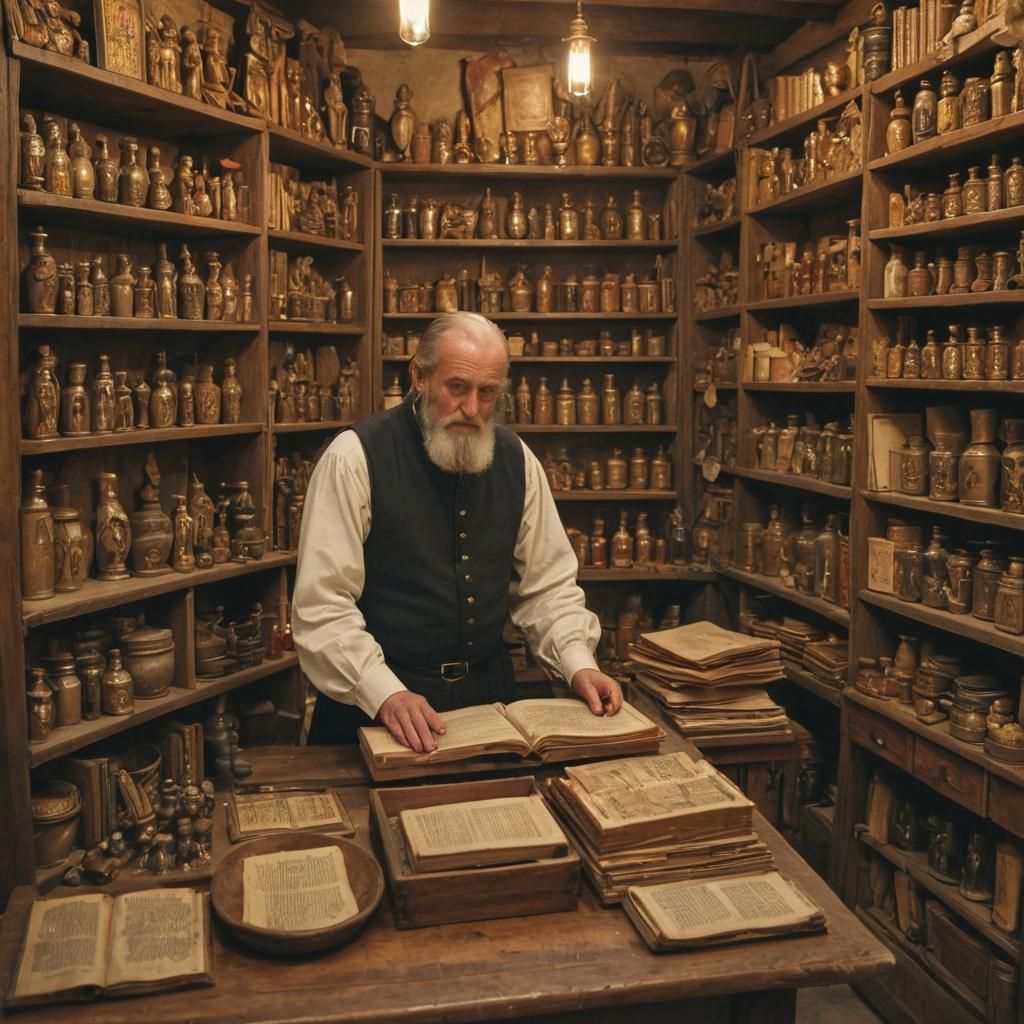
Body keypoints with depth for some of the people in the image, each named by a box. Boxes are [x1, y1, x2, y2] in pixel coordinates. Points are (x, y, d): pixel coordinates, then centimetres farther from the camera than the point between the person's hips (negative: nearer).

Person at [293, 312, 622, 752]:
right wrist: (386, 694, -24)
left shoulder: (516, 459, 3)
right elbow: (322, 605, -14)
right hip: (375, 702, -3)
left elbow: (546, 584, 9)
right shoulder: (356, 456, -11)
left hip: (488, 690, 4)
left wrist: (579, 665, -6)